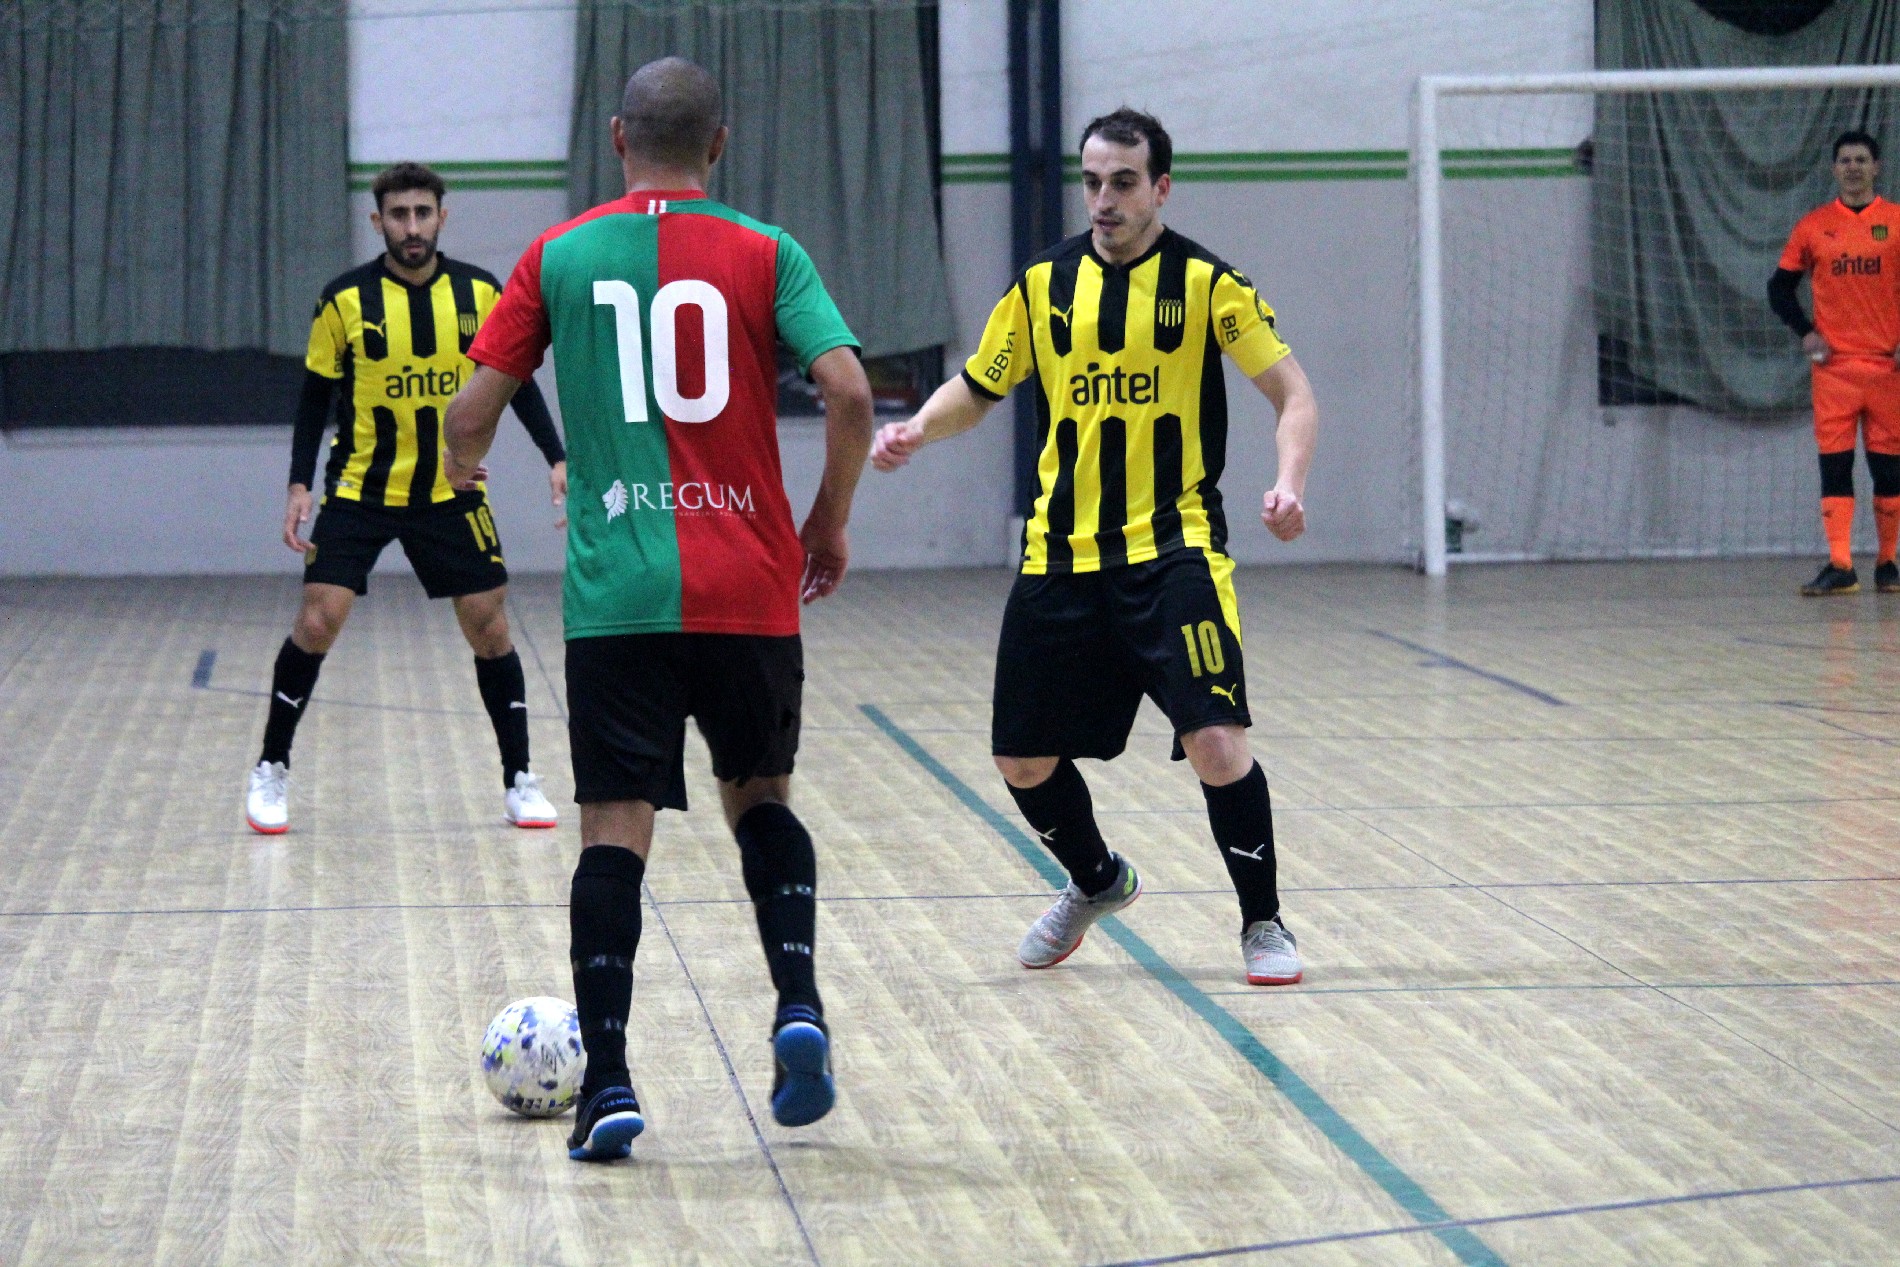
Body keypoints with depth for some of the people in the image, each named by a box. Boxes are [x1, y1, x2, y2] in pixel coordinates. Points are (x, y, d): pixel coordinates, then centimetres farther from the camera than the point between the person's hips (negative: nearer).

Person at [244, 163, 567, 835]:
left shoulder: (480, 293, -4)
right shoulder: (345, 300, -8)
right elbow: (316, 398, -1)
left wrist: (556, 458, -6)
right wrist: (299, 485, -9)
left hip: (452, 491, 1)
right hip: (359, 489, -1)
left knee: (490, 629, 0)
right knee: (318, 623, -10)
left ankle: (519, 780, 13)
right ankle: (271, 771, 7)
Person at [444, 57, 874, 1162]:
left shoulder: (561, 258, 4)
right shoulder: (765, 255, 2)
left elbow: (472, 416, 4)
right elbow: (849, 392, -10)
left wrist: (461, 471, 27)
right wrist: (831, 522, 6)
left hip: (617, 594, -1)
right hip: (748, 593, 1)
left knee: (615, 830, 2)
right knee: (761, 797, 19)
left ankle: (609, 1083, -5)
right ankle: (799, 1007, 1)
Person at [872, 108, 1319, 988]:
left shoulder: (1205, 283, -4)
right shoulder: (1043, 284, 6)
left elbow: (1293, 393, -4)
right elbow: (978, 387, 17)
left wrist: (1289, 482, -22)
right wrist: (918, 430, -3)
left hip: (1173, 548, -4)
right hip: (1061, 555, 4)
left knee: (1214, 738, -18)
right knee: (1022, 759, 9)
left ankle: (1263, 924, 2)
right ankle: (1096, 883, 38)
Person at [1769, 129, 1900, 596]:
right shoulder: (1813, 226, 6)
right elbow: (1780, 287, 11)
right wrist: (1805, 332, -3)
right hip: (1833, 364, 0)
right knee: (1834, 465, -5)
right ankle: (1839, 567, -5)